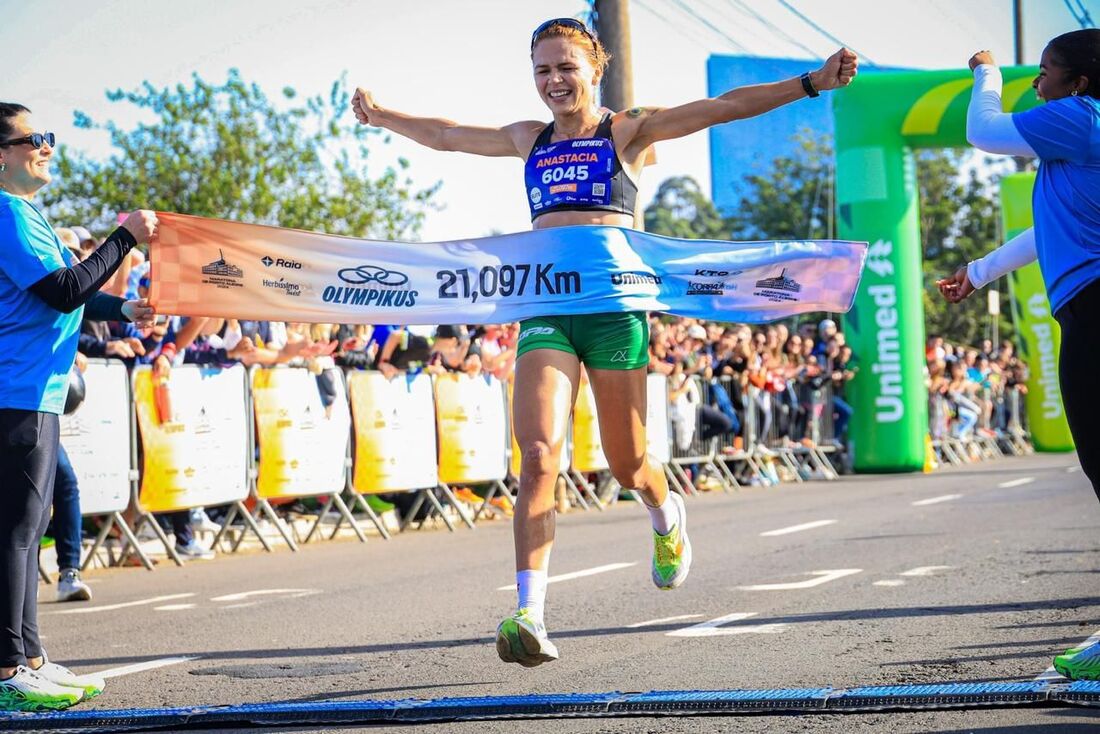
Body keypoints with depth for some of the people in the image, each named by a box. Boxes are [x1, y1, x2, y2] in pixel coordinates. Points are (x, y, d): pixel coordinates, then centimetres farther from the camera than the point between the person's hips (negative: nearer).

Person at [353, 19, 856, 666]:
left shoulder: (626, 131, 5)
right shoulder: (530, 140, 17)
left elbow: (724, 107, -4)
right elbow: (444, 135, 33)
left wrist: (811, 83, -12)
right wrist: (382, 116, 43)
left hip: (615, 306, -2)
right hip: (546, 309, 2)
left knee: (628, 465, 6)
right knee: (539, 454, -16)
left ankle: (667, 516, 44)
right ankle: (530, 616, -22)